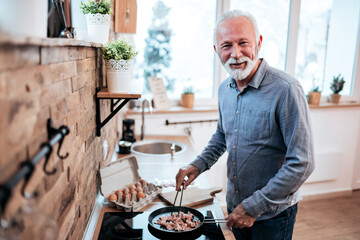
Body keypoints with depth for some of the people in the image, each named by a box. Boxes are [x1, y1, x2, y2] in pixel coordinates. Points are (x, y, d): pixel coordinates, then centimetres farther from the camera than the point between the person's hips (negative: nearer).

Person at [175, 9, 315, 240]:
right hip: (235, 205, 6)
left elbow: (301, 164, -23)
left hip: (272, 214, -6)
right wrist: (198, 165, 1)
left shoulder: (285, 89, -23)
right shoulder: (224, 89, -1)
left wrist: (254, 206, -20)